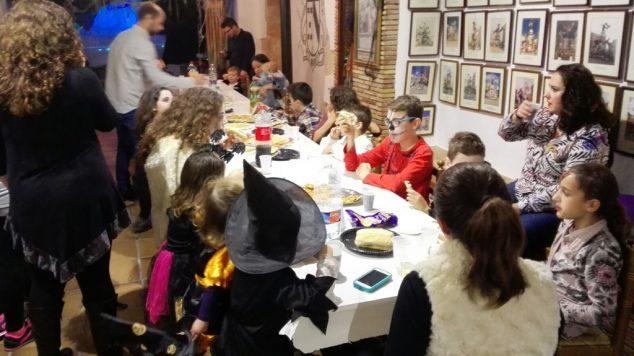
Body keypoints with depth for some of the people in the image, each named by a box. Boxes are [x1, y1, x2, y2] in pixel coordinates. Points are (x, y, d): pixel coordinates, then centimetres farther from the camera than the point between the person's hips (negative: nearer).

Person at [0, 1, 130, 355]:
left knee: (44, 287, 17)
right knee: (96, 283, 12)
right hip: (84, 197, -2)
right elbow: (110, 122, 5)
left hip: (31, 203, 2)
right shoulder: (81, 80, -14)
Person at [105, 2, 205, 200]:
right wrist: (190, 82, -22)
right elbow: (156, 78, -25)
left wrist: (153, 64, 14)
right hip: (131, 107, -10)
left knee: (125, 148, 17)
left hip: (118, 104, 10)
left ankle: (124, 190, 27)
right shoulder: (142, 43, -19)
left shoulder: (122, 37, 11)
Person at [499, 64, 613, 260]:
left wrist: (521, 206, -21)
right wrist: (516, 116, -16)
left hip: (554, 209, -7)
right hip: (522, 190, 8)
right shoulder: (547, 116, -2)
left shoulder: (590, 138, -22)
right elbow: (506, 134, 5)